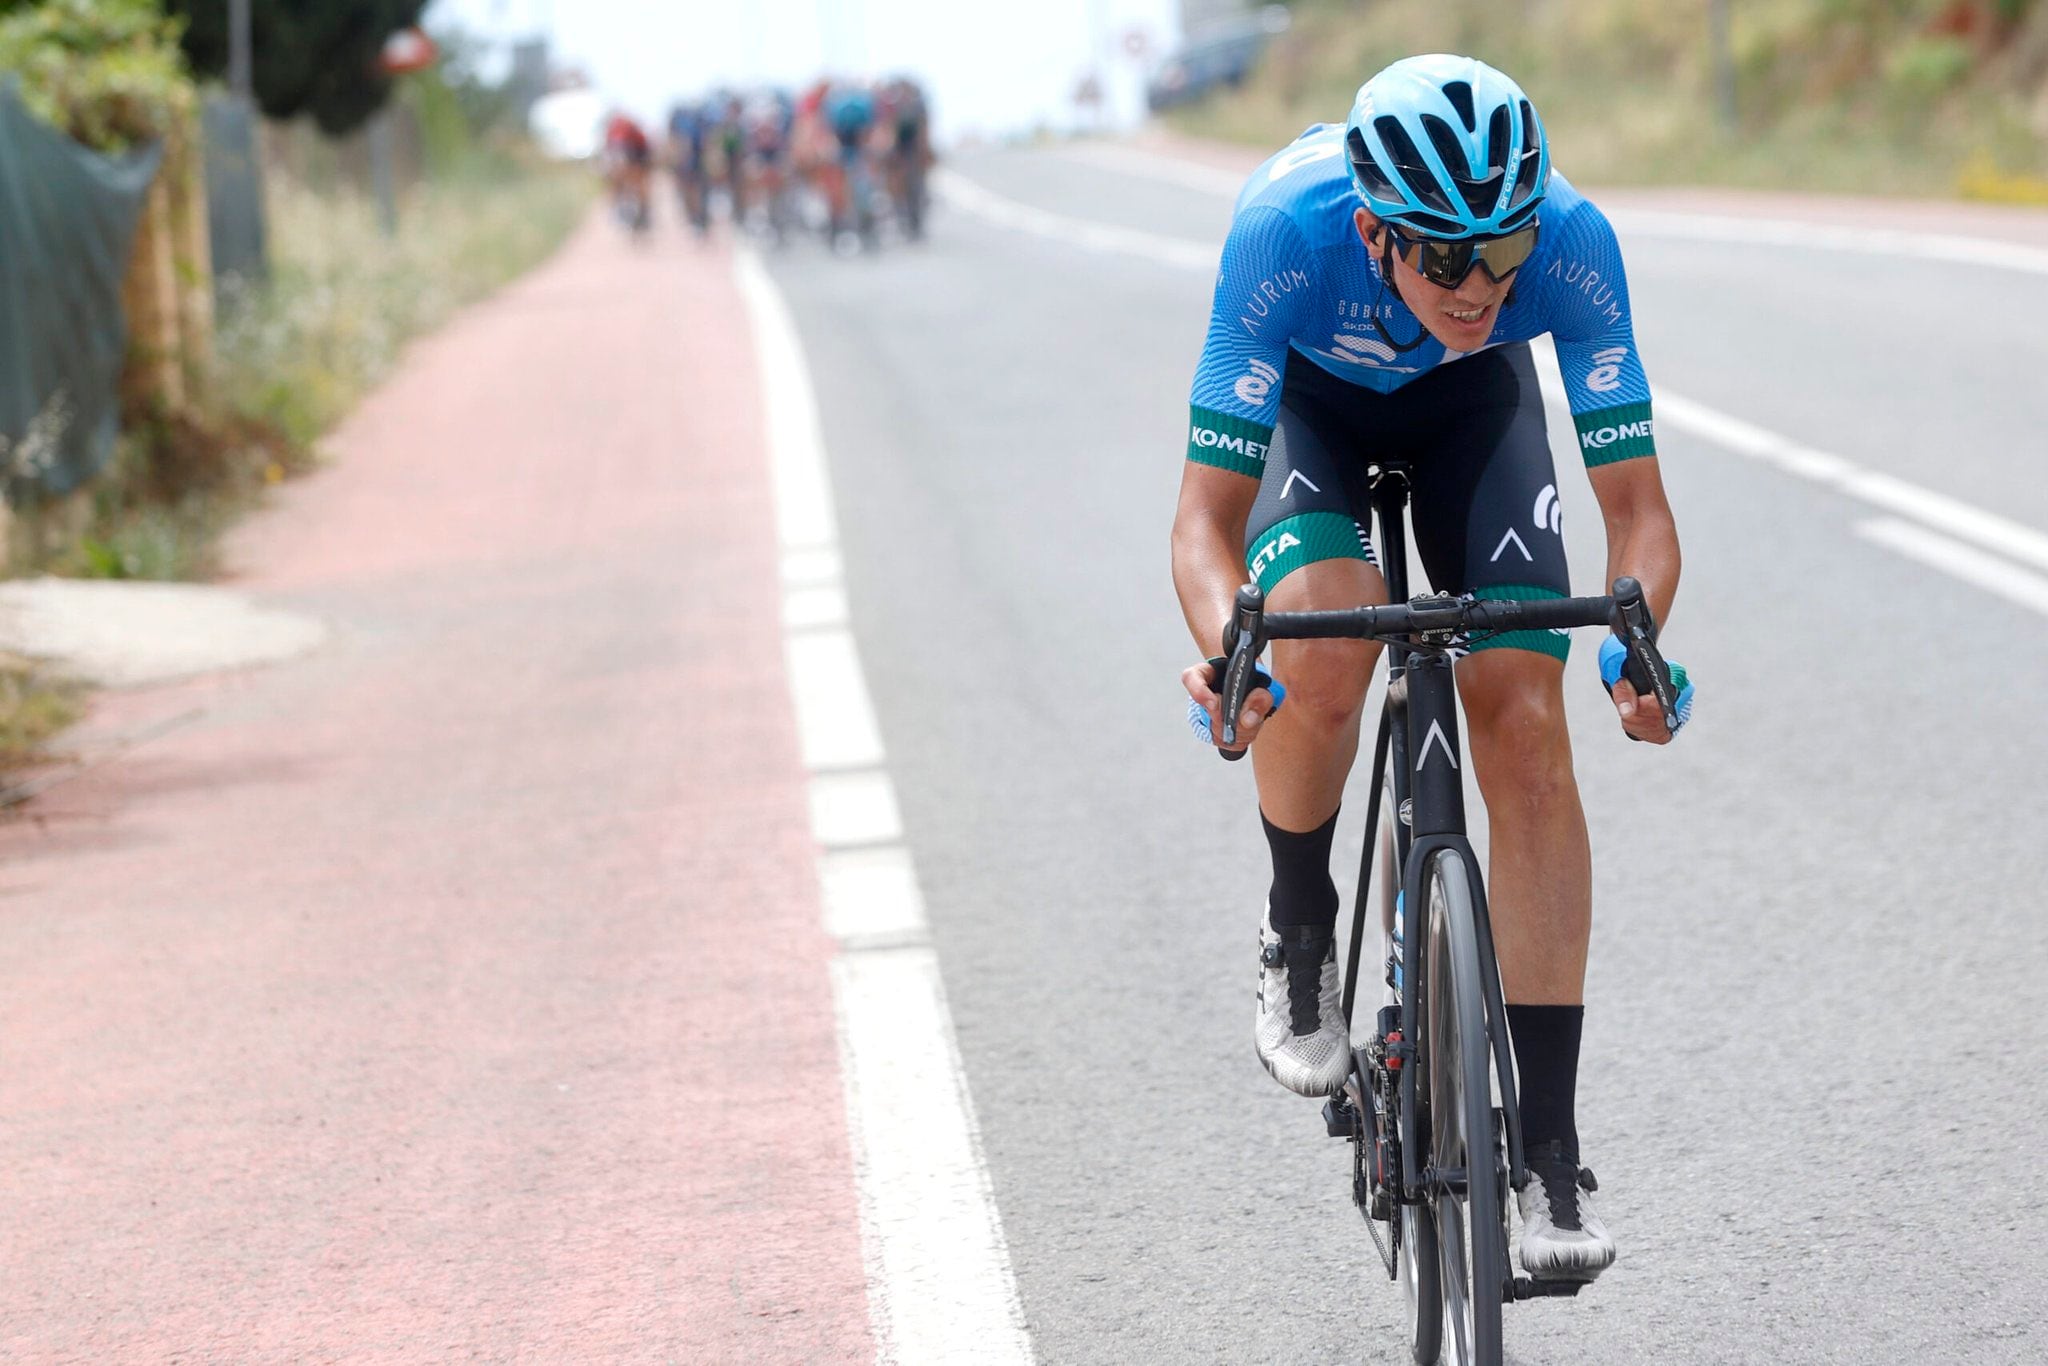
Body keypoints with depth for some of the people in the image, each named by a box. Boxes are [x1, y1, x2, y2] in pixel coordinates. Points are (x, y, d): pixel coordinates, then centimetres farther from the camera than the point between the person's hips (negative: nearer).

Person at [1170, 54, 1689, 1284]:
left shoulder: (1572, 243, -37)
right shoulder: (1286, 234, -40)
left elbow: (1637, 503, -31)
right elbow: (1208, 515, -36)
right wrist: (1225, 652, -56)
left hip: (1472, 401, 1)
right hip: (1308, 395, -1)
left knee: (1527, 733, -13)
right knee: (1322, 653, -31)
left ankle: (1552, 1148, -7)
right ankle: (1301, 936, 0)